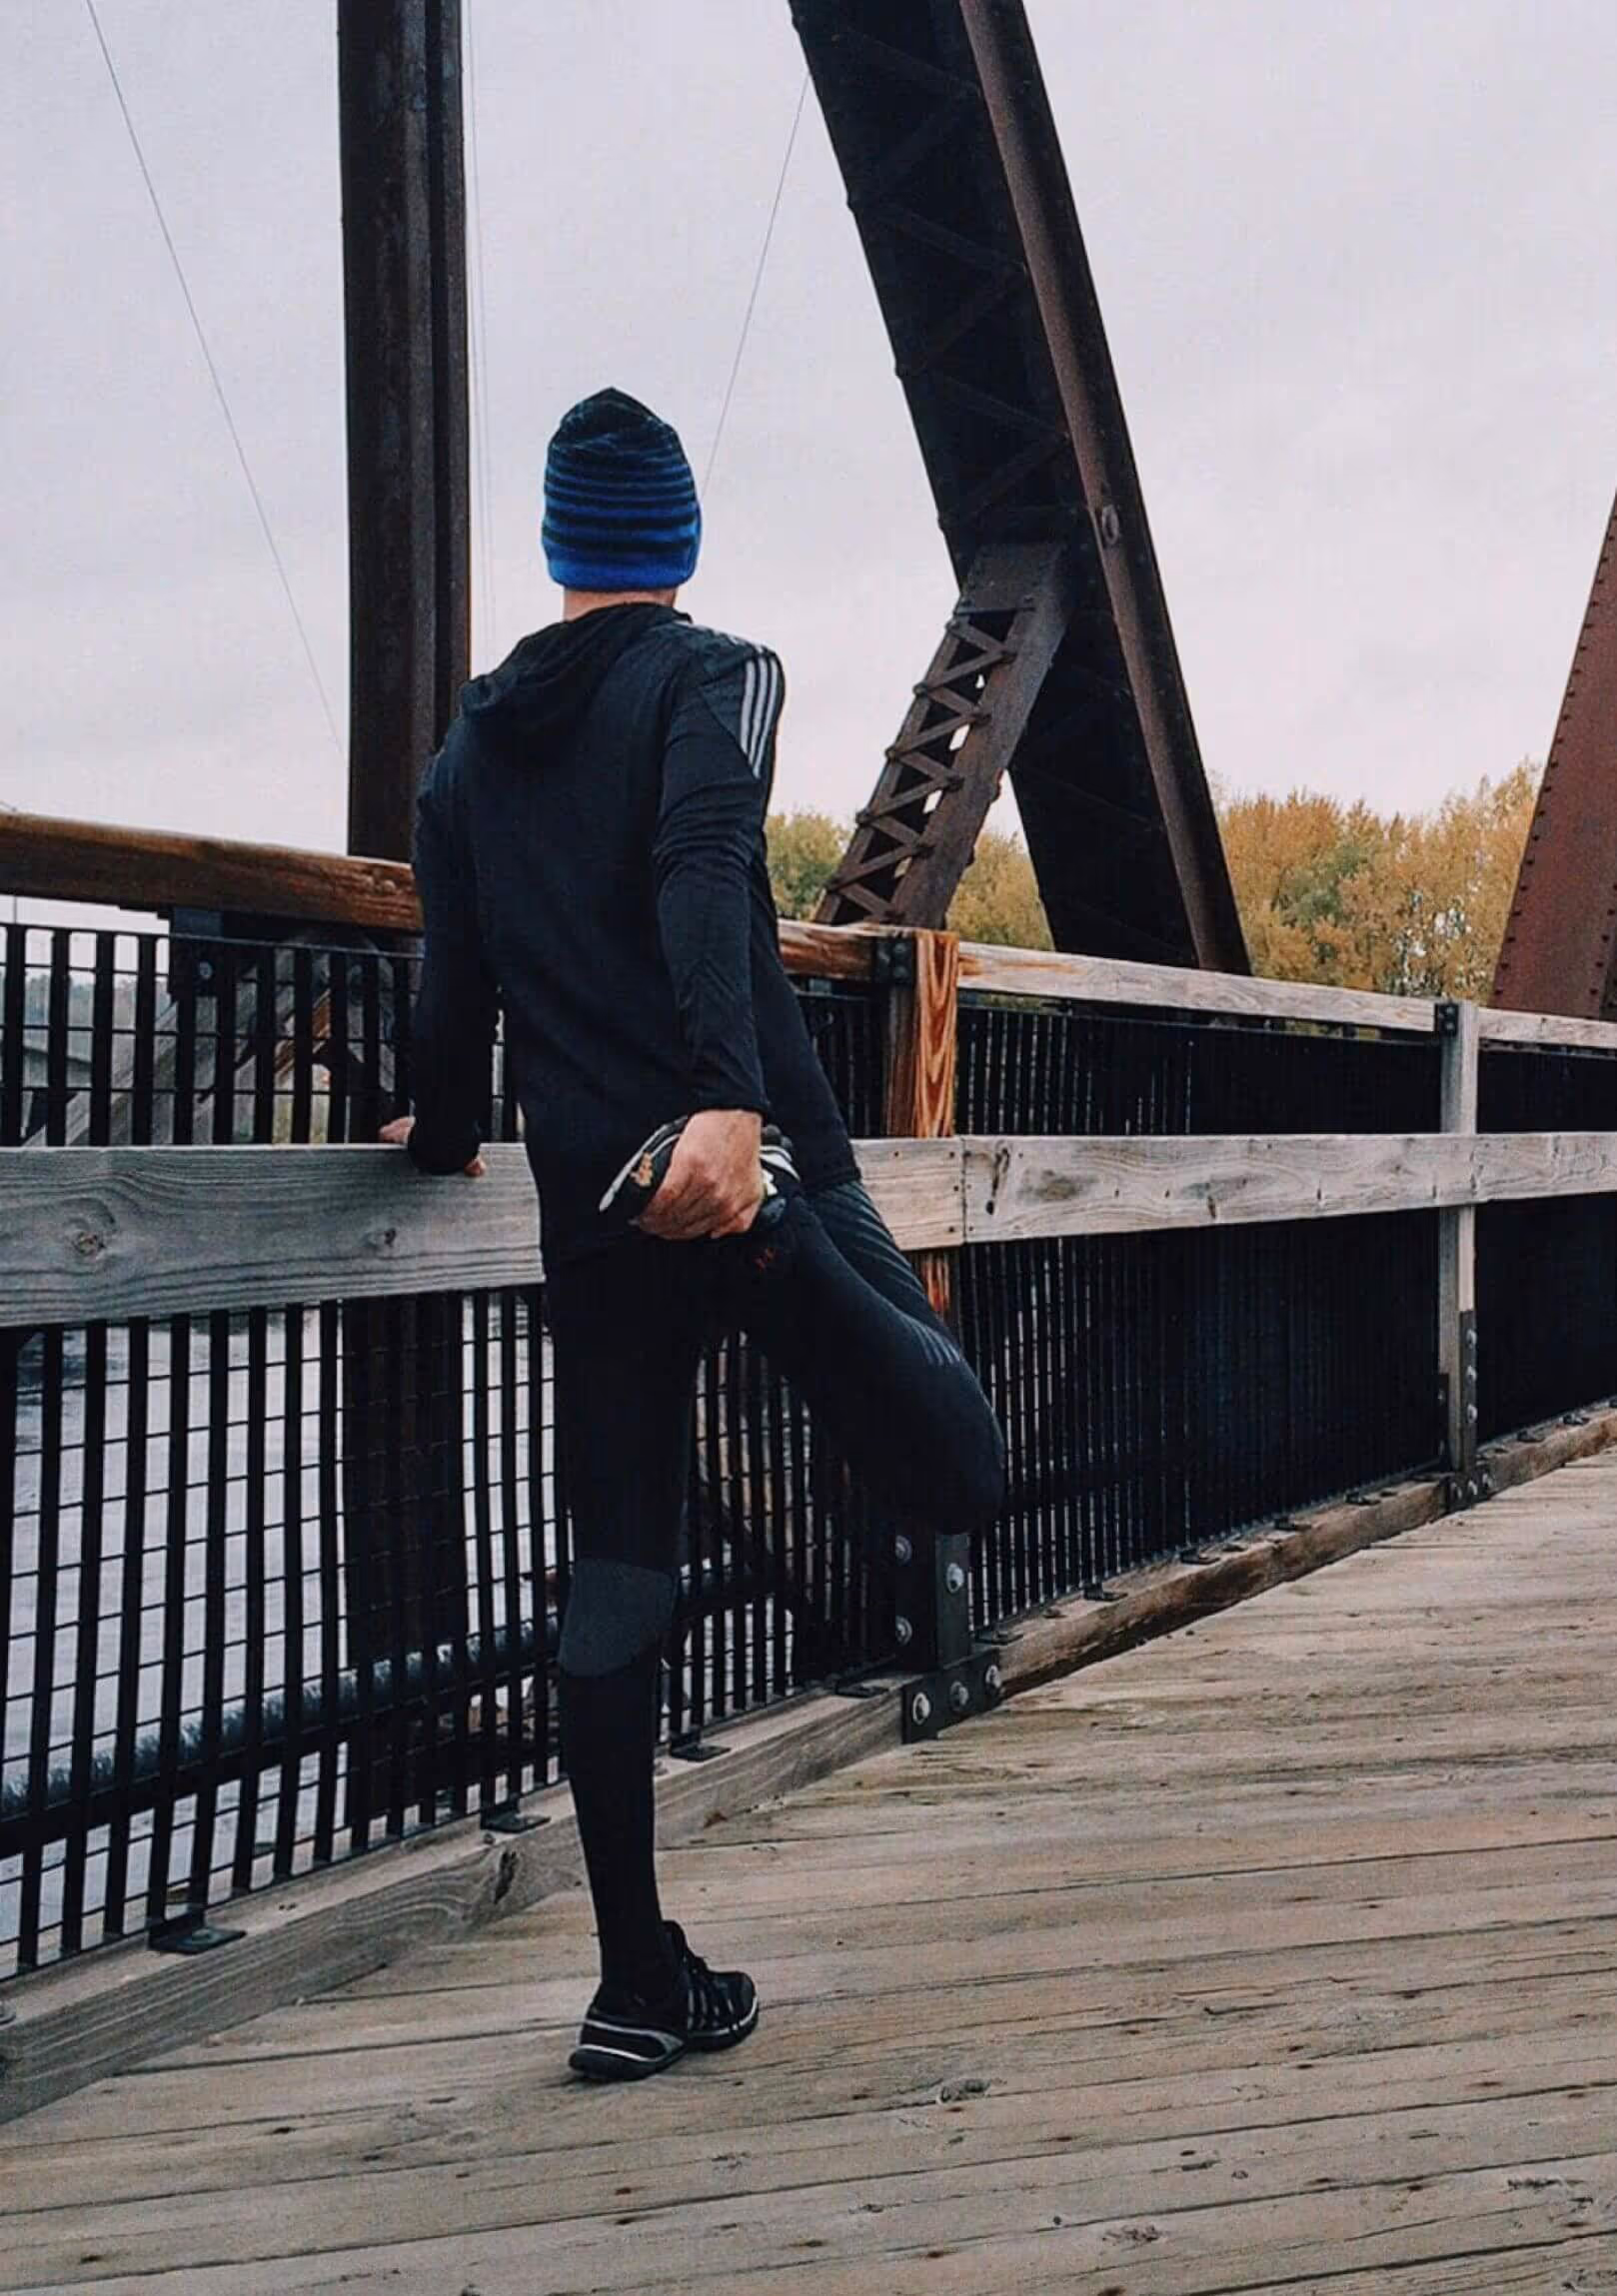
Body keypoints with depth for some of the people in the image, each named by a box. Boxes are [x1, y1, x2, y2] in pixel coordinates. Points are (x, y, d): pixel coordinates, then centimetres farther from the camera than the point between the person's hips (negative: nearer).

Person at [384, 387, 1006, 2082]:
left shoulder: (469, 747, 16)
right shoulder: (713, 677, 2)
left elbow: (452, 981, 16)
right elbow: (704, 877, -18)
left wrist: (442, 1136, 35)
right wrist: (731, 1100, -32)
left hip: (593, 1209, 5)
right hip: (742, 1153, -4)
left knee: (611, 1581, 9)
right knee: (957, 1475, 0)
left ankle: (641, 1988, 10)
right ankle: (775, 1240, -30)